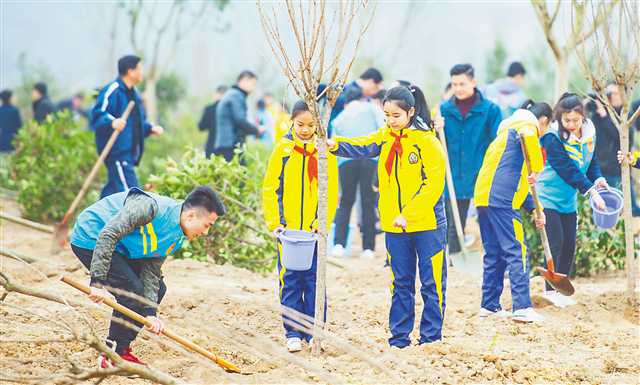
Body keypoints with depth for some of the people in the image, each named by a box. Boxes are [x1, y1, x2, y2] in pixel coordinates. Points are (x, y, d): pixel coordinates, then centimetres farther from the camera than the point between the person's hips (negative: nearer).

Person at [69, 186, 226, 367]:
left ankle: (122, 349, 14)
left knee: (158, 288, 6)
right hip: (90, 239, -10)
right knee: (132, 292, -19)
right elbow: (108, 234, -33)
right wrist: (98, 281, -34)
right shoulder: (151, 207, -30)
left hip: (119, 249, 10)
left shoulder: (176, 239, -2)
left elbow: (151, 273, -2)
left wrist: (150, 313, -15)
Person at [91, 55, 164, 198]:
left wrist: (150, 128, 13)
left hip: (129, 152, 10)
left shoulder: (132, 93, 19)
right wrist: (112, 122, -40)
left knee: (112, 191, 12)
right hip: (116, 151, -10)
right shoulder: (112, 91, -12)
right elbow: (97, 115, -22)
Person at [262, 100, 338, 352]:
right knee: (290, 281, 2)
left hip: (315, 230, 0)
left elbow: (331, 192, 1)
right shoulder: (282, 150, 1)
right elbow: (270, 189, 1)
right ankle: (293, 333, 8)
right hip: (288, 230, 0)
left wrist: (322, 223, -10)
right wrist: (275, 223, -7)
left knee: (314, 281, 3)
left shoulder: (325, 152, 1)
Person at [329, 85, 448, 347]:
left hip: (427, 224, -5)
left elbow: (433, 184, -15)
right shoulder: (386, 137, 7)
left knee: (432, 283, 2)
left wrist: (408, 214, -20)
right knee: (401, 283, 12)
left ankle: (431, 336, 10)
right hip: (395, 226, 5)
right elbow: (362, 147, -6)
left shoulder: (427, 141, -11)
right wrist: (336, 145, -27)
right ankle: (399, 337, 18)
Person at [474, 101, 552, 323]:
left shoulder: (508, 131, 30)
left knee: (494, 254, 14)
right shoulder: (528, 124, 2)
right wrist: (536, 169, -17)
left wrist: (533, 209, 24)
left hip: (483, 196, 9)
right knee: (516, 251, -8)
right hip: (501, 199, -9)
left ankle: (489, 305, 17)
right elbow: (528, 136, -28)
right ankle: (522, 307, -12)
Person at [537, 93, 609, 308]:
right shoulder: (553, 137, -23)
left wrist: (597, 178, -10)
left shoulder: (589, 132, -3)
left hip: (569, 200, 6)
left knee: (569, 245, 7)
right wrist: (591, 191, -33)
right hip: (548, 197, -6)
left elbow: (591, 160, 11)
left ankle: (561, 289, 18)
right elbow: (567, 169, -29)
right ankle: (550, 290, -1)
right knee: (556, 243, -10)